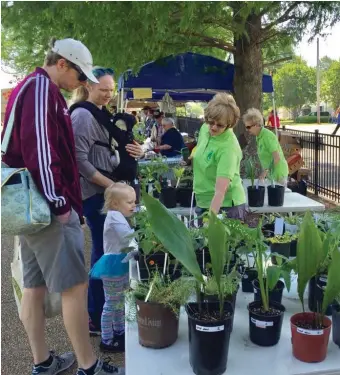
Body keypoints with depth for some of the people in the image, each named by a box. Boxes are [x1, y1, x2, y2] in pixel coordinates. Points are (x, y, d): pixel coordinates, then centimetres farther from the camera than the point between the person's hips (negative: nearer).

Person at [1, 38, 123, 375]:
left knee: (34, 286, 12)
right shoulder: (42, 88, -11)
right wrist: (58, 202, -18)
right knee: (75, 284, -4)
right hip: (47, 206, -10)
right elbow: (41, 150, -21)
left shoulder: (28, 88, 20)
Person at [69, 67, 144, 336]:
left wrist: (133, 151, 3)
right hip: (96, 193, -8)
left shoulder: (105, 115, 15)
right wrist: (109, 184, -19)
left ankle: (106, 307, 29)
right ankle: (96, 318, 11)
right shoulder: (83, 116, -12)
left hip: (111, 191, 8)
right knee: (103, 252, -3)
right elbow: (79, 160, -19)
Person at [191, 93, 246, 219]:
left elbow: (221, 190, -33)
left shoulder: (228, 147, -26)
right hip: (203, 202, 7)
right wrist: (191, 158, 0)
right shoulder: (204, 128, -5)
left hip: (226, 205, -7)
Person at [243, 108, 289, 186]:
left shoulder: (267, 136, -20)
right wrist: (265, 171, 6)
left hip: (278, 174, -8)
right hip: (271, 174, 8)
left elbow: (277, 158, -23)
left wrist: (265, 171, -21)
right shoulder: (258, 137, 5)